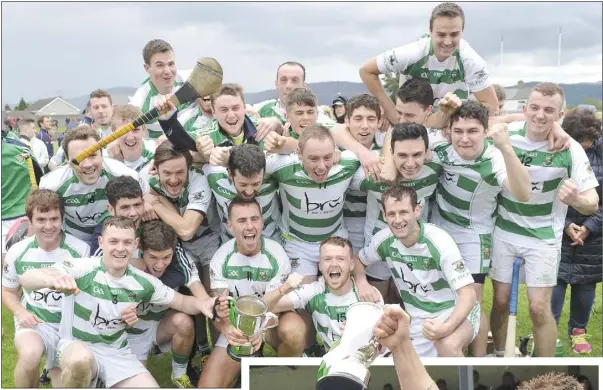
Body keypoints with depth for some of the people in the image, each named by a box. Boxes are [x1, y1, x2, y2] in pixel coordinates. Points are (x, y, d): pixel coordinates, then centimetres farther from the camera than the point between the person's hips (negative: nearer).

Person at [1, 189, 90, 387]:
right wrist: (20, 312, -7)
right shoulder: (17, 252, -2)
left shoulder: (81, 249, -9)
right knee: (29, 355, -34)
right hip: (34, 322, 0)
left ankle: (56, 367, 29)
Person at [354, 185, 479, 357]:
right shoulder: (384, 240, -10)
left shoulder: (439, 242, -25)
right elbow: (358, 260, 13)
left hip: (455, 313, -5)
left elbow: (468, 294, -26)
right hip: (419, 318, 6)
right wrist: (361, 282, -11)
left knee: (448, 346, -36)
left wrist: (447, 327, -44)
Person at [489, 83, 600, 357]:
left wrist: (576, 199, -37)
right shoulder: (507, 134, -12)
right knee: (501, 301, 9)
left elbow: (592, 203, -15)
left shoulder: (570, 150, -17)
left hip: (543, 237, -2)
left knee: (539, 308, -3)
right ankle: (500, 358, 30)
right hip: (504, 231, 2)